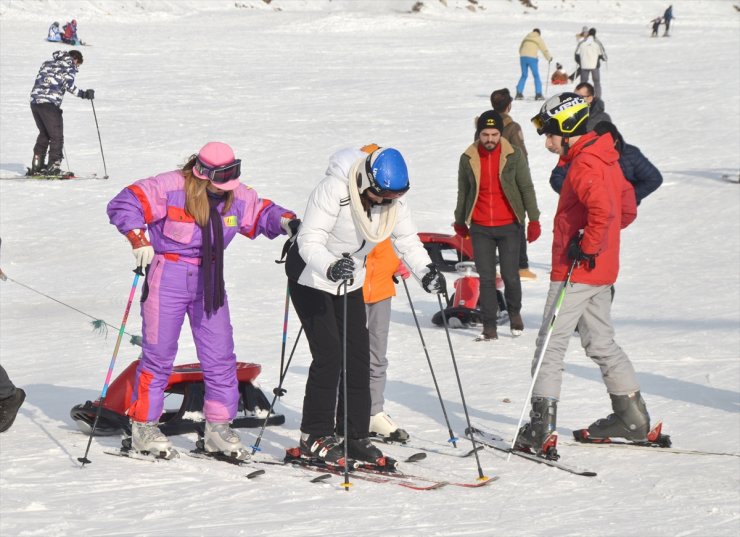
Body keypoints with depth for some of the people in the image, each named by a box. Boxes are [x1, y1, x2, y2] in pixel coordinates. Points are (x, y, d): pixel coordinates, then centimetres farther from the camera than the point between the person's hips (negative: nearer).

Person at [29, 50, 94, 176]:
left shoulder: (49, 63, 23)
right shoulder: (69, 65, 3)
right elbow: (68, 84, -13)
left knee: (44, 134, 22)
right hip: (50, 104, -7)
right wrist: (83, 94, -16)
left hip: (34, 100, 7)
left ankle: (37, 165, 23)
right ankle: (53, 167, -4)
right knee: (57, 136, 2)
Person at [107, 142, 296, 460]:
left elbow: (261, 213, 18)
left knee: (220, 356, 3)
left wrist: (284, 221, -4)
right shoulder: (170, 188, -15)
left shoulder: (237, 197, 1)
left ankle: (218, 427, 14)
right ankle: (143, 427, 13)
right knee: (159, 355, 1)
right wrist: (138, 238, -28)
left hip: (209, 282, 5)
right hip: (167, 278, -5)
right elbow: (123, 205, -16)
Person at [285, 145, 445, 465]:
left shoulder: (394, 199, -12)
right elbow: (310, 241, -34)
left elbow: (406, 240, -5)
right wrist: (330, 267, -53)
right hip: (311, 277, -7)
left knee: (358, 355, 2)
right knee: (329, 354, -14)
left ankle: (355, 435, 10)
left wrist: (425, 270, -24)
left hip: (350, 281, 7)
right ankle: (314, 437, -5)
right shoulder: (333, 190, -31)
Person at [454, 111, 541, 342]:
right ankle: (489, 327, 6)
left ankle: (514, 312, 26)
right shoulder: (468, 158, 1)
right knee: (486, 278, 1)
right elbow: (463, 192, 13)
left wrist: (534, 219, -2)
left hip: (508, 226, -1)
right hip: (480, 227, 1)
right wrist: (460, 222, 20)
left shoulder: (514, 156, -4)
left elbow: (526, 188, 2)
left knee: (510, 276, -1)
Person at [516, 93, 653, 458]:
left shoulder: (583, 165, -18)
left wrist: (586, 248, -23)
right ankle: (632, 417, 23)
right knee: (601, 343, 19)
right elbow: (627, 209, 22)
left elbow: (603, 211, -33)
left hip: (576, 270, -10)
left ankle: (542, 430, -9)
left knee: (550, 346, -6)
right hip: (602, 274, 10)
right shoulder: (606, 160, 12)